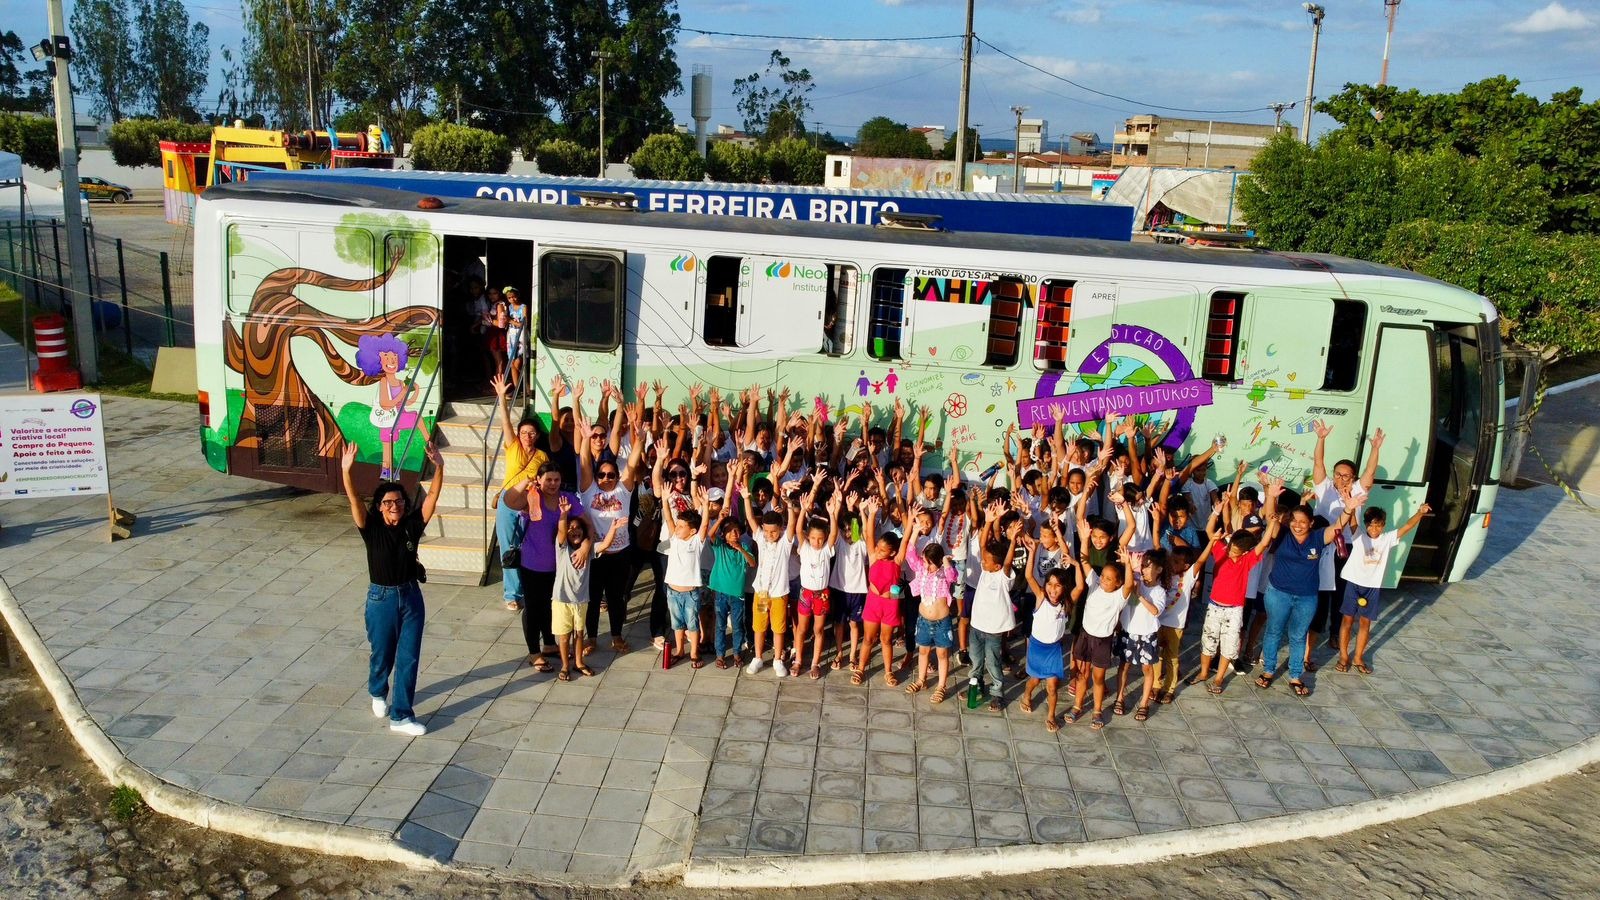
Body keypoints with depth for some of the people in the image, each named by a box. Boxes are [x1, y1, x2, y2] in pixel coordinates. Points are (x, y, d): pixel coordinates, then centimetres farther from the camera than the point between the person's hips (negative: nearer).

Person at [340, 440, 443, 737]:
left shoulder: (412, 525, -5)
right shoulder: (371, 528, -10)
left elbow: (432, 495, -13)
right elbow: (354, 501, -24)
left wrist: (439, 466, -28)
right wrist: (347, 471, -40)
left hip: (410, 596, 1)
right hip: (381, 598, -1)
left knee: (409, 658, 1)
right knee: (382, 654, 16)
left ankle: (401, 716, 9)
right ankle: (378, 693, 47)